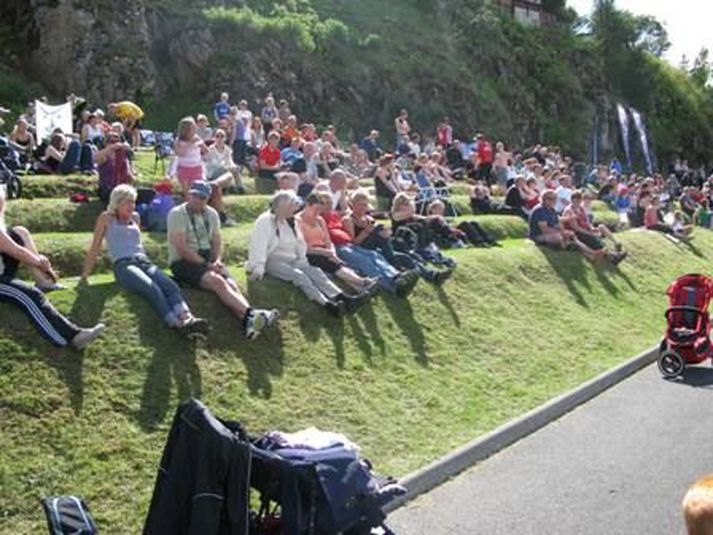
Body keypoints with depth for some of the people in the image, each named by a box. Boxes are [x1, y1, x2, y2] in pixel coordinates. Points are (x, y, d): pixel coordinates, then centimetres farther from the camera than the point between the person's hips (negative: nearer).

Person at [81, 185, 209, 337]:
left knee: (170, 285, -29)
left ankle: (187, 319, -54)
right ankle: (177, 325, -56)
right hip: (123, 265, -5)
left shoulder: (135, 218, 26)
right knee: (153, 289, -36)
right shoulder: (107, 218, 12)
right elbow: (95, 247, 13)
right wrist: (85, 275, 13)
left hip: (144, 261, 5)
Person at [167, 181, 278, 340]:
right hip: (183, 262, -5)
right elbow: (181, 249, -13)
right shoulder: (177, 214, -6)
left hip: (208, 259, 5)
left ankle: (249, 321, -49)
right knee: (217, 281, -33)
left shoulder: (211, 214, 13)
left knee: (231, 283, -25)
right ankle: (250, 313, -50)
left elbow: (217, 241, 15)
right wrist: (206, 265, -15)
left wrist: (217, 260, -6)